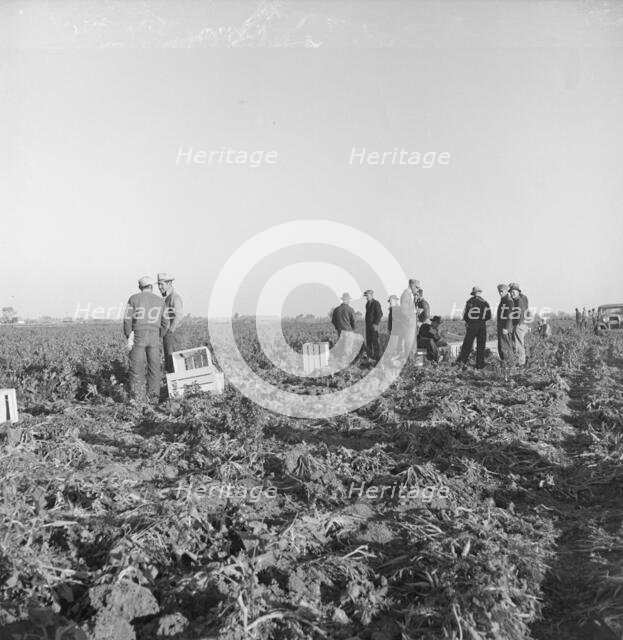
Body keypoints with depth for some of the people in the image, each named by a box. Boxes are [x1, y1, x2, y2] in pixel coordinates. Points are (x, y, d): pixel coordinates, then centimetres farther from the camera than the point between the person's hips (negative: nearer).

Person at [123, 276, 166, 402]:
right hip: (154, 337, 2)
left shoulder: (134, 298, 1)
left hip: (138, 335, -2)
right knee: (154, 367, 7)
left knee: (136, 366, 2)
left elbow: (127, 319, -4)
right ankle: (153, 396, 6)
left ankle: (136, 395, -2)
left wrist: (128, 336, 7)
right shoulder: (160, 300, 9)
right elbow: (163, 322, 12)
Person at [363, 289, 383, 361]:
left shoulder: (376, 303, -10)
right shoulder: (367, 303, 14)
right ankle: (369, 355, 17)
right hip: (368, 325, 8)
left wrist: (376, 324, -19)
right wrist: (367, 324, 15)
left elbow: (380, 314, -14)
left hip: (374, 325, -8)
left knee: (375, 341, -6)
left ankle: (377, 357, -1)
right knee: (368, 341, 10)